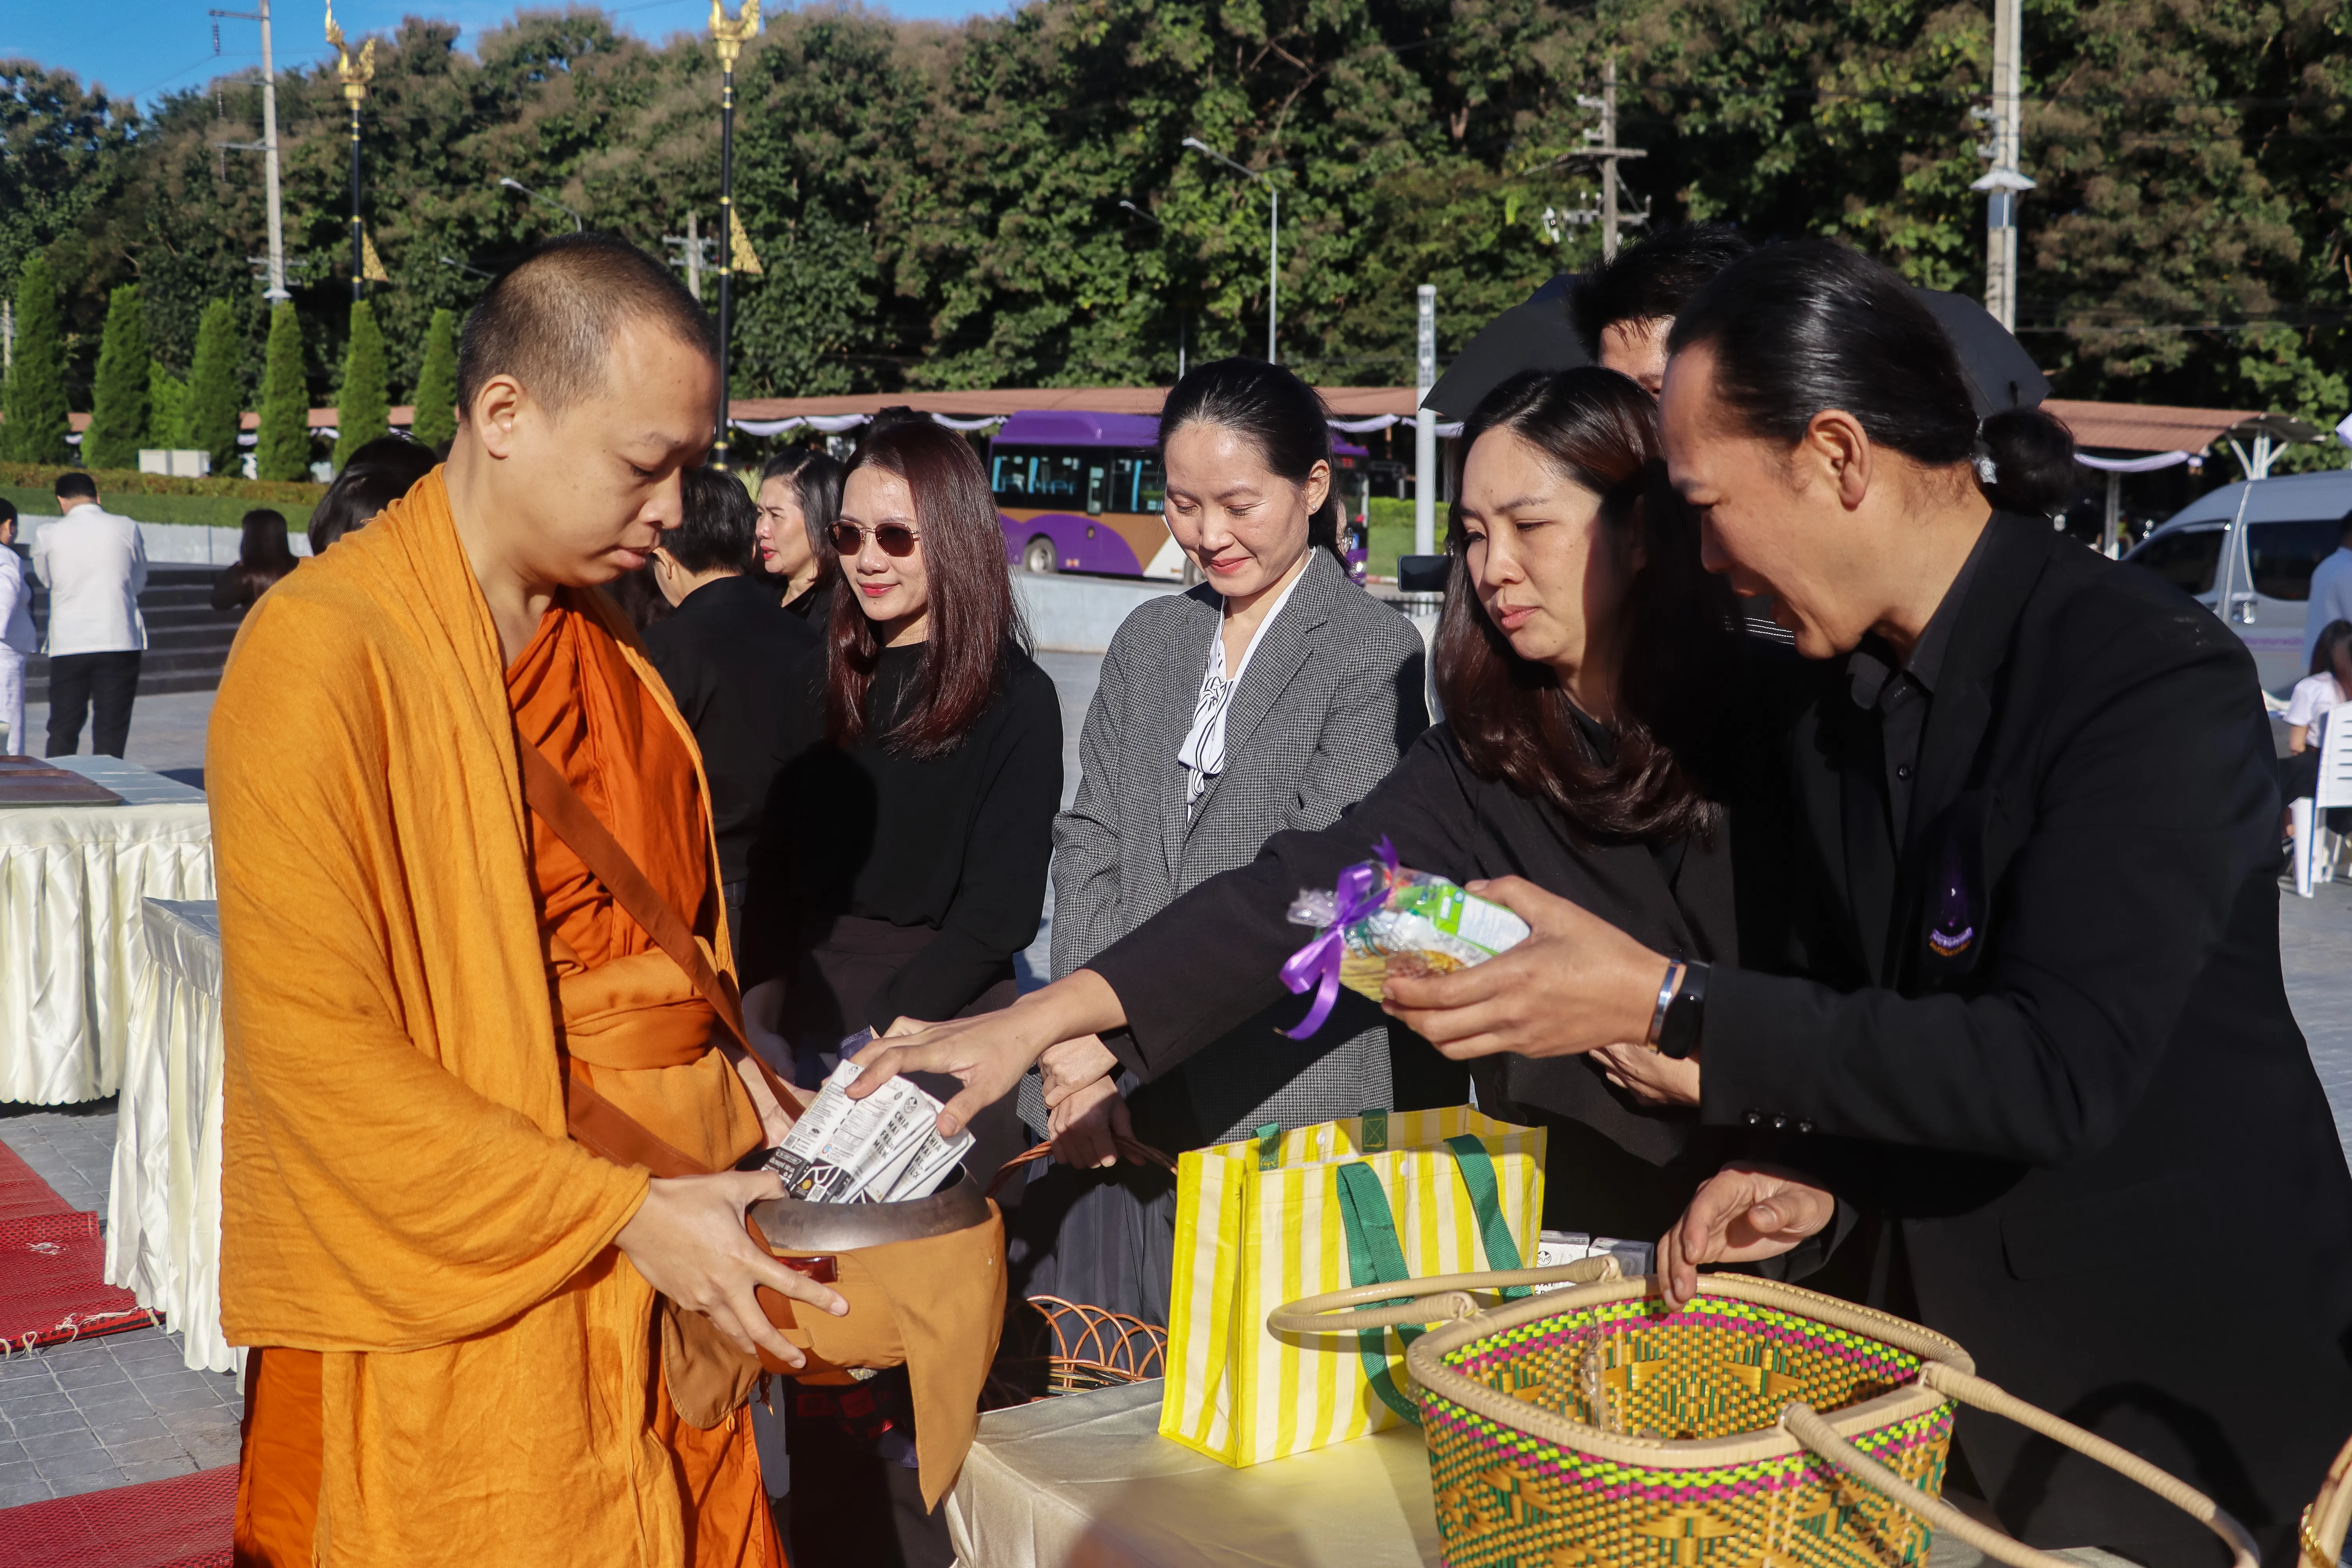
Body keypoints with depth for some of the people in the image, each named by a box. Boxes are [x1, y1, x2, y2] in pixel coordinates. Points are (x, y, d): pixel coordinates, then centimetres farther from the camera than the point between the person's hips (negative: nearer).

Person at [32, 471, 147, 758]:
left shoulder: (47, 536, 0)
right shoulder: (128, 529, 0)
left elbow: (46, 578, 16)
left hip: (68, 646, 1)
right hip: (120, 643, 0)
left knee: (62, 734, 10)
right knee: (112, 734, 3)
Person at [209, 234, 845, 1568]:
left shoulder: (604, 633, 9)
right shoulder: (325, 648, -15)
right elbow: (317, 1050, -18)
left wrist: (734, 1071, 4)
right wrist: (623, 1213, -18)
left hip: (673, 1275, 7)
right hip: (475, 1325, -7)